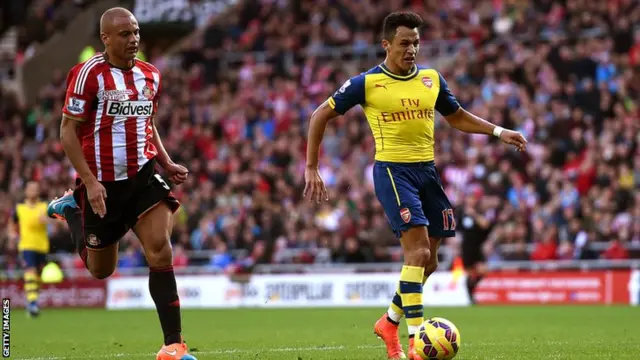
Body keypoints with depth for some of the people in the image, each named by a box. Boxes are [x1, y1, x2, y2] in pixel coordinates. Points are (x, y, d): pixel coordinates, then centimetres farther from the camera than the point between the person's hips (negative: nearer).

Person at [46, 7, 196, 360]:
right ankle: (70, 209, 41)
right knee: (101, 269, 12)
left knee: (160, 251, -16)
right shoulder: (89, 74, -13)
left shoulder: (150, 75, 7)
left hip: (143, 174, 4)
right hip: (101, 181, -4)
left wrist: (168, 164, 8)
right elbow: (68, 131, -11)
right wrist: (89, 181, -18)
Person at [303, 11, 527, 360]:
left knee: (427, 261, 9)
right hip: (393, 170, -6)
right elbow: (320, 116, 0)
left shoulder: (431, 79, 8)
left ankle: (390, 322, 31)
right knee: (418, 252, -19)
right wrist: (311, 169, -5)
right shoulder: (367, 83, -6)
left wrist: (499, 132, 8)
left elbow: (458, 117, 22)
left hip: (427, 171, 6)